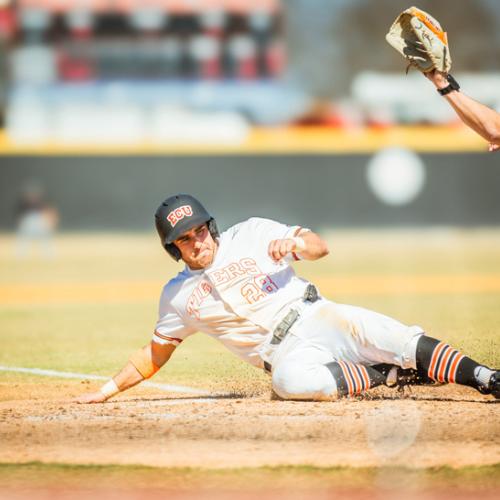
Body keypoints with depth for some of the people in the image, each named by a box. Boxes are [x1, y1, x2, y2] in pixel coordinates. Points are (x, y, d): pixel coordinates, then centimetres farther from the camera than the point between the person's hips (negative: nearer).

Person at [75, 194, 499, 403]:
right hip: (285, 352, -1)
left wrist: (295, 243, -19)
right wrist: (108, 391, 16)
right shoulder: (178, 296, 11)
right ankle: (388, 375, -20)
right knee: (291, 381, -38)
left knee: (401, 340, -25)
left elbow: (319, 247, 5)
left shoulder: (251, 234, 8)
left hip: (316, 317, 1)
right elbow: (155, 354, 22)